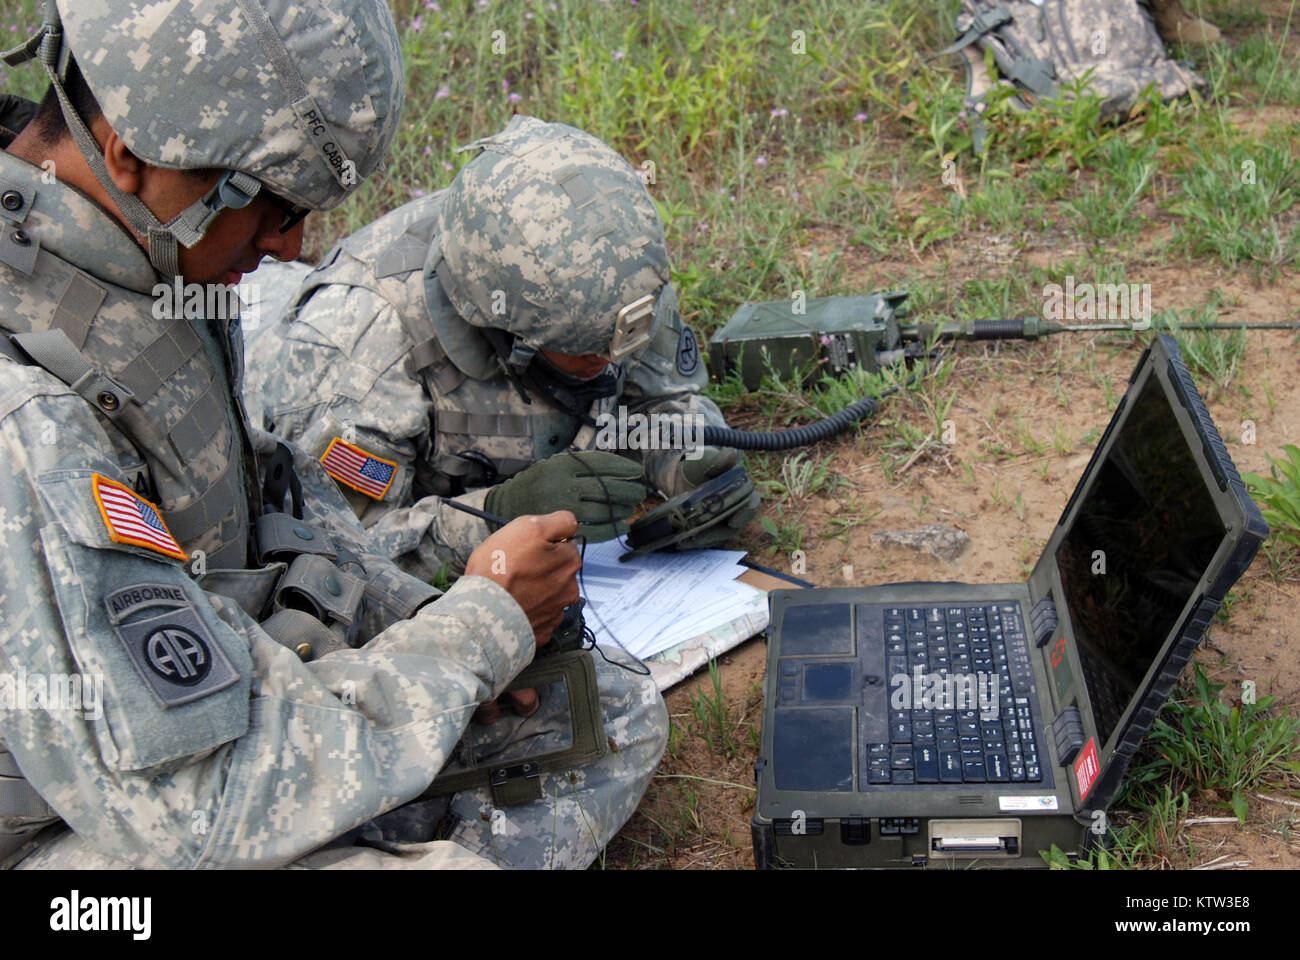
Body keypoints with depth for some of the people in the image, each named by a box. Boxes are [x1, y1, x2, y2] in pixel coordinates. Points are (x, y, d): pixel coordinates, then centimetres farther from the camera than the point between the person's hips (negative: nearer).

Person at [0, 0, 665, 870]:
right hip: (92, 824, -8)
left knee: (623, 717, 6)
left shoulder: (152, 267, -3)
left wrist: (421, 616, -6)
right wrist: (482, 623, -22)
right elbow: (194, 807, -31)